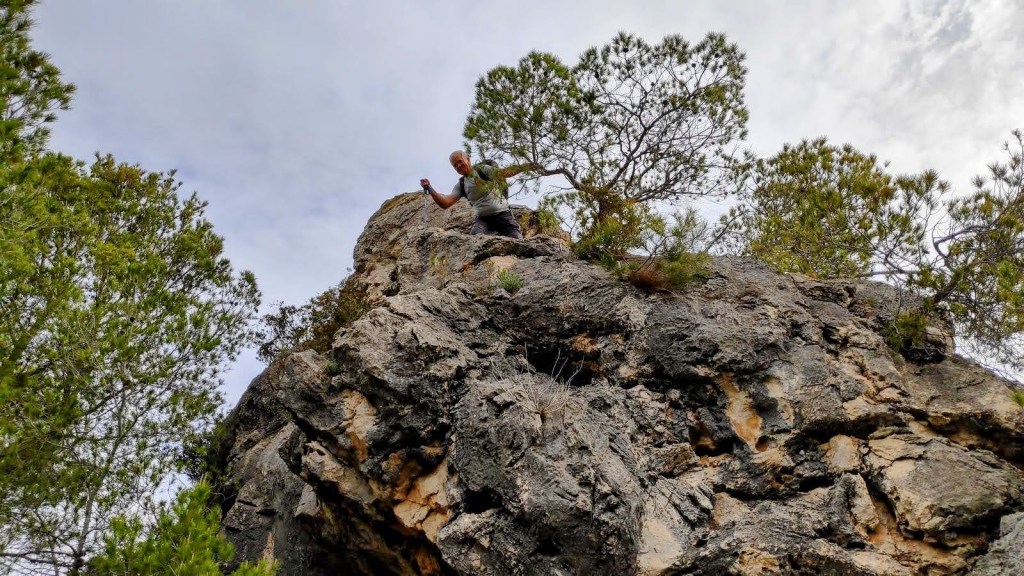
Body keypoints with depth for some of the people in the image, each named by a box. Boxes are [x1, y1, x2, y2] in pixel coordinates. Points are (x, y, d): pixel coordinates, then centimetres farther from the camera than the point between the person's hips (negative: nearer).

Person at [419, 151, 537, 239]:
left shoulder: (483, 169, 3)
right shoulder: (461, 185, 11)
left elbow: (504, 173, -9)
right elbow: (445, 203, 3)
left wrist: (523, 167, -26)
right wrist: (429, 189, -10)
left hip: (502, 214, -2)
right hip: (482, 219, 2)